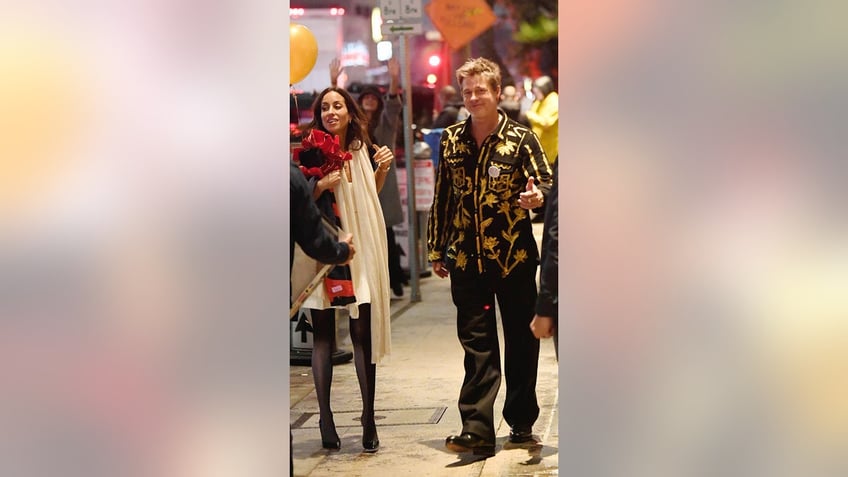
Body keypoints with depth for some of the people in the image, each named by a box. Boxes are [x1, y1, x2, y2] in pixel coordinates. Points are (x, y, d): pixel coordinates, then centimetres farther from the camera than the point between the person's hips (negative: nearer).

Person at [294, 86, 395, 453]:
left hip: (359, 249, 2)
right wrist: (320, 185, -19)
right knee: (323, 333, 3)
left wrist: (382, 169, 6)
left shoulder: (364, 151, 8)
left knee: (363, 331, -2)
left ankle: (369, 419, 4)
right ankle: (326, 420, 8)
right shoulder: (311, 154, -3)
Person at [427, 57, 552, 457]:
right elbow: (442, 198, 13)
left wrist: (537, 197, -30)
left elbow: (546, 185, -6)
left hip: (514, 257, -2)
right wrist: (437, 250, 13)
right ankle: (477, 429, -1)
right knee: (476, 344, 0)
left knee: (520, 342, 8)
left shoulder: (521, 139, -4)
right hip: (468, 259, 2)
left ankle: (521, 421, 22)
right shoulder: (451, 140, 7)